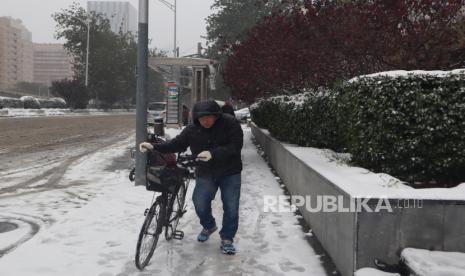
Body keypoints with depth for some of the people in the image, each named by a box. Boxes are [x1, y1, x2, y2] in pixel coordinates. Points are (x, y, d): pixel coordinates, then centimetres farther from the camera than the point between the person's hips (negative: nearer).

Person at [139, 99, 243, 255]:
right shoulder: (192, 130, -6)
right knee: (200, 204, -7)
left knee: (231, 207, -1)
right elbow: (176, 144, 0)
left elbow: (235, 146, -23)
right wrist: (154, 147, -13)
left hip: (230, 173, -2)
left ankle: (227, 239, 19)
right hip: (205, 173, 2)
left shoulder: (230, 124, -16)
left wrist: (213, 153, -35)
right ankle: (209, 226, 27)